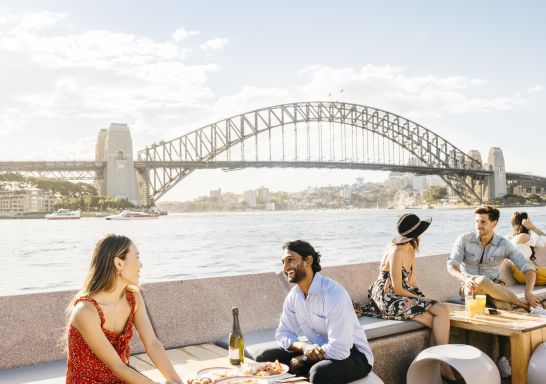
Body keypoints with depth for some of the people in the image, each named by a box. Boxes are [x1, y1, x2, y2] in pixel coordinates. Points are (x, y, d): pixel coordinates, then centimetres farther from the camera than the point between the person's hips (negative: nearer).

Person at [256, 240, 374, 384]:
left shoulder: (334, 294, -26)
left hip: (350, 354, -7)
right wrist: (303, 346, -17)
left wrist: (302, 359, -16)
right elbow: (283, 333, 5)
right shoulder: (293, 296, -2)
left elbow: (339, 349, -29)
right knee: (265, 358, -4)